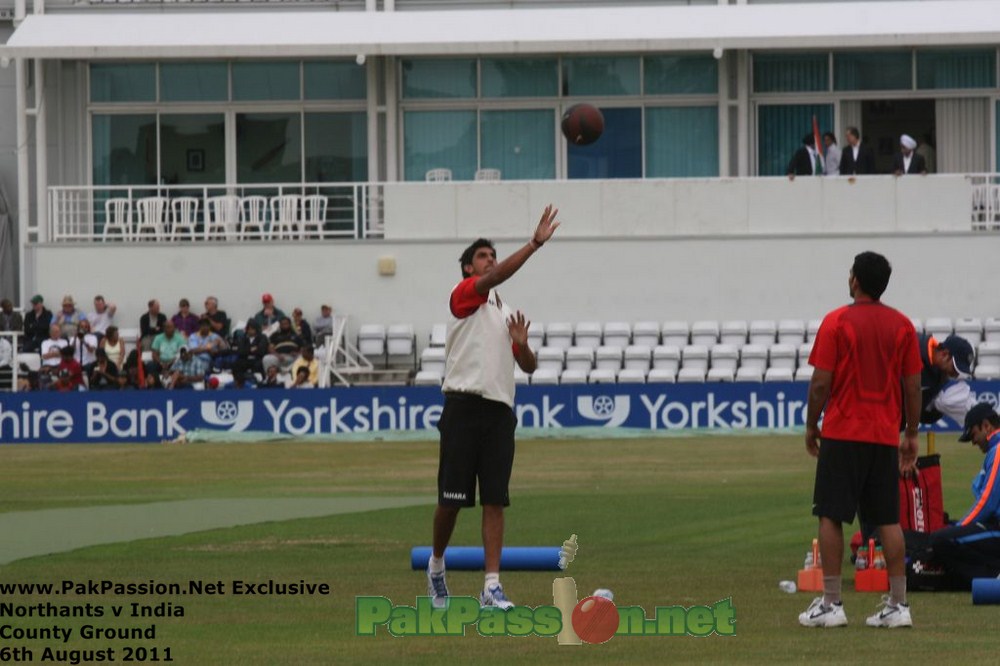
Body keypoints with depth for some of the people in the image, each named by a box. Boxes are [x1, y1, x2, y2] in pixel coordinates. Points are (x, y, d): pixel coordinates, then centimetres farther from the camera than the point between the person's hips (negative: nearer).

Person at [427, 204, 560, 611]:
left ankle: (491, 585, -6)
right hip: (464, 406, -5)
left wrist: (522, 344, 0)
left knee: (495, 501, -3)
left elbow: (529, 367, 22)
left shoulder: (506, 315, 21)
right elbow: (496, 276, -18)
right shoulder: (465, 296, 2)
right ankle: (436, 563, 22)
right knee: (452, 498, -2)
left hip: (499, 410, 5)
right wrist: (535, 244, -27)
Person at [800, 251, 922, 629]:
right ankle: (898, 605, 3)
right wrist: (912, 434, 15)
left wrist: (811, 426, 4)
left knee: (831, 516, 0)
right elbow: (913, 386, 6)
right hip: (885, 436, 4)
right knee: (888, 520, 6)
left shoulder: (836, 322, -7)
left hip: (842, 434, -4)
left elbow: (821, 382, -9)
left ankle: (831, 604, -4)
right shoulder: (902, 326, 5)